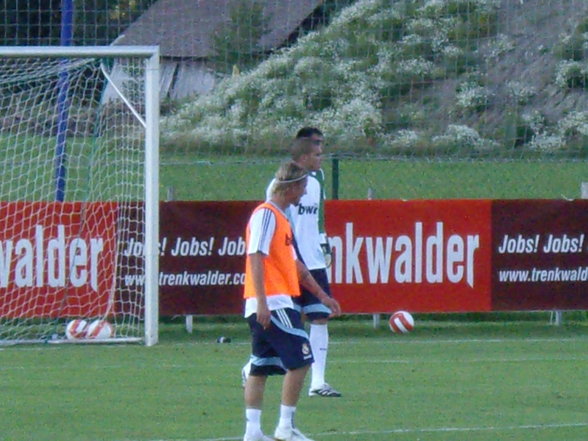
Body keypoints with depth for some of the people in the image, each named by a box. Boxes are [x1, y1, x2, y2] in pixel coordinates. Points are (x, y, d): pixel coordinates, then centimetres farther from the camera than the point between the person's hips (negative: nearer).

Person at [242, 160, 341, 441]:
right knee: (300, 360, -8)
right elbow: (256, 258, -18)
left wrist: (321, 295, 27)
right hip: (272, 303, -10)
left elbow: (294, 264, 26)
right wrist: (262, 303, -24)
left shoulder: (280, 217, 19)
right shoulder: (266, 215, -11)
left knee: (260, 367, 7)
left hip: (268, 305, 10)